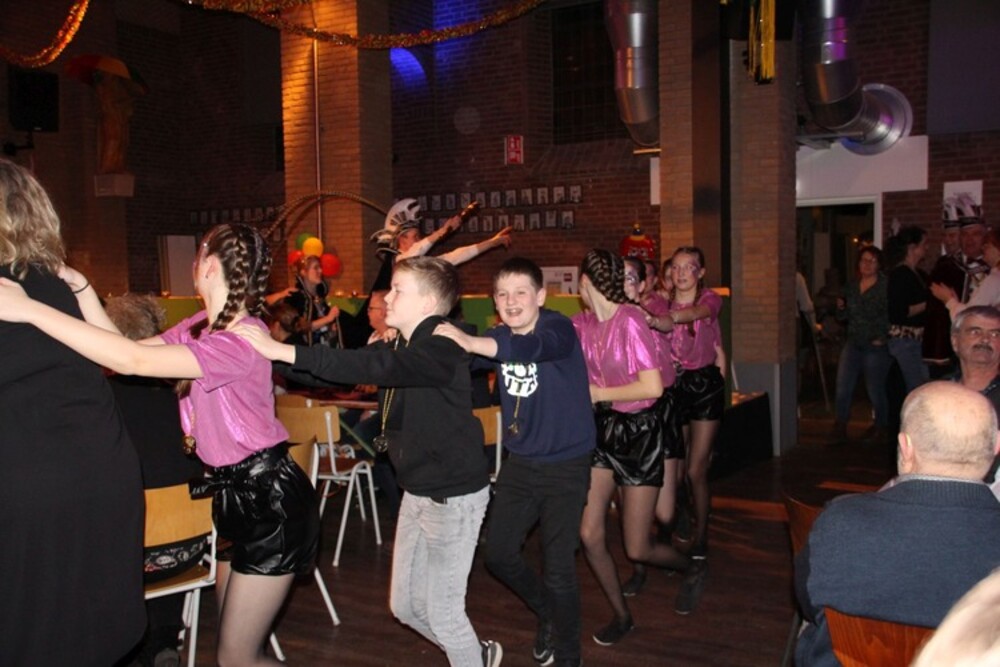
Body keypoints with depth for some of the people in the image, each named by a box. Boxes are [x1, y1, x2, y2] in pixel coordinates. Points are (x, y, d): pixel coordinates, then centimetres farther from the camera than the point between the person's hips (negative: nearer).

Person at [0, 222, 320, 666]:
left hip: (270, 500, -9)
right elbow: (129, 351, 5)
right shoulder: (199, 327, 9)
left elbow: (131, 361, -31)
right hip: (237, 493, 9)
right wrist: (80, 289, -4)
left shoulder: (241, 339, -23)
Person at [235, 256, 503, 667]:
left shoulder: (441, 349, -22)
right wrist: (276, 354, -11)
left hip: (455, 495, -9)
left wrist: (286, 352, -41)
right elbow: (350, 368, 0)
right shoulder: (400, 349, 6)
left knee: (442, 613, 1)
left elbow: (373, 367, -37)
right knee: (405, 606, 17)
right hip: (417, 491, 9)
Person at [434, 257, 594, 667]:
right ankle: (547, 613, 38)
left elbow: (537, 345, -40)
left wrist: (472, 343, -54)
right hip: (520, 463, 6)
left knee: (558, 568, -1)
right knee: (498, 555, 10)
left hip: (565, 465, -6)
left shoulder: (558, 328, -17)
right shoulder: (500, 337, 2)